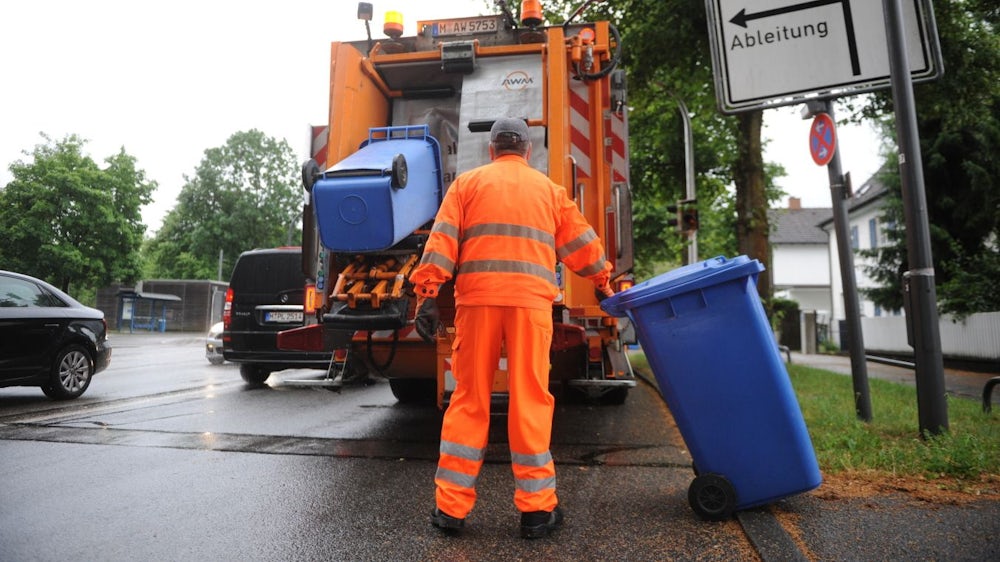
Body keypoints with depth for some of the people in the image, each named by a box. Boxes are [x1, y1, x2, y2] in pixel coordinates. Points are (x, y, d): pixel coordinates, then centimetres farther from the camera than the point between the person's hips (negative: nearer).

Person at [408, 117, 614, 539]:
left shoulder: (467, 183, 14)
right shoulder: (550, 189, 18)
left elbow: (442, 239, 2)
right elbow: (581, 243, 21)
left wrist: (427, 294, -1)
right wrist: (603, 283, 35)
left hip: (477, 298, 0)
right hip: (532, 301, 0)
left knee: (469, 400, 6)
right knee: (530, 401, 4)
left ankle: (451, 505, 11)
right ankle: (536, 508, 11)